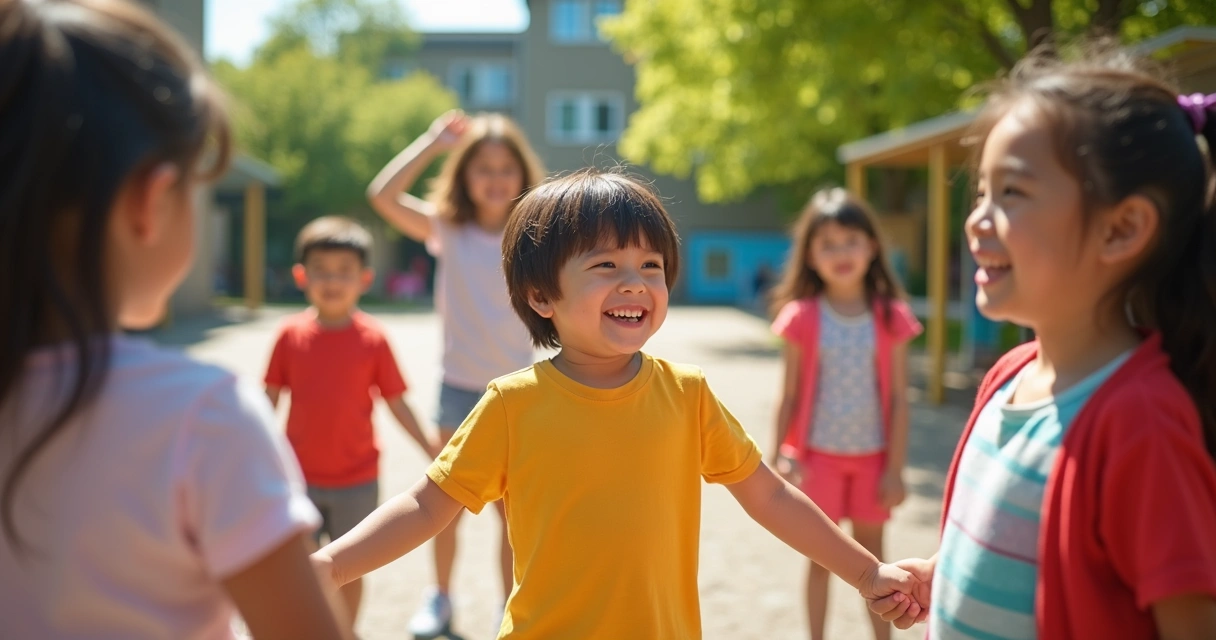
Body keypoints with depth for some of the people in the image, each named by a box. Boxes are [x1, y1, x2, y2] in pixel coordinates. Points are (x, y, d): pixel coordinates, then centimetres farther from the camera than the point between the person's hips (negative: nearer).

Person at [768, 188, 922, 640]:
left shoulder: (891, 317, -5)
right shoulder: (802, 318, -7)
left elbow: (898, 398, -3)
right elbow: (790, 396, -3)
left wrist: (895, 467, -4)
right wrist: (778, 459, -5)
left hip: (872, 457, 1)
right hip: (819, 455, -1)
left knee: (873, 560, 13)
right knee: (821, 558, 11)